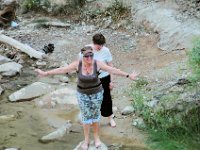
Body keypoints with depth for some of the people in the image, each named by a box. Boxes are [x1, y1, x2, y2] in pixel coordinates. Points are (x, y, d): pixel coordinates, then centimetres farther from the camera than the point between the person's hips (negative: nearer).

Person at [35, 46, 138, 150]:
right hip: (83, 94, 1)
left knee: (95, 115, 15)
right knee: (85, 116, 11)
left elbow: (113, 70, -19)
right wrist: (45, 73, -14)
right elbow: (62, 70, -15)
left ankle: (96, 136, 38)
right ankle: (86, 139, 31)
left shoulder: (97, 64, -20)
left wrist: (128, 76, -20)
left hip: (96, 93, 0)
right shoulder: (78, 64, -18)